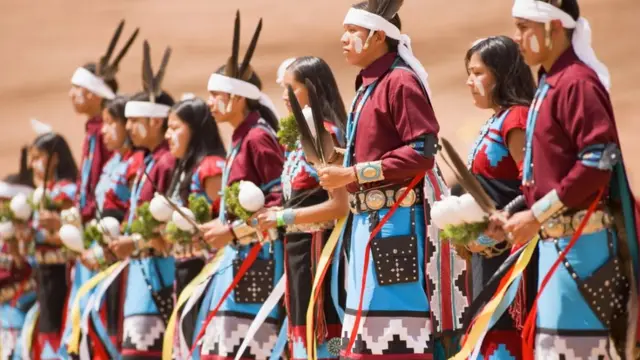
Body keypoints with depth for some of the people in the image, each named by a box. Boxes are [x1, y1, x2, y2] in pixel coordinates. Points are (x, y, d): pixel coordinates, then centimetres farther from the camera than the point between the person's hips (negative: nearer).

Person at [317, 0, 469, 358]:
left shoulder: (400, 81, -11)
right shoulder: (368, 86, 17)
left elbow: (422, 152, -19)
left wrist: (354, 174, -20)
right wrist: (343, 172, 7)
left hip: (399, 221, -10)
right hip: (371, 220, 10)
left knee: (400, 329, -9)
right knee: (372, 327, 11)